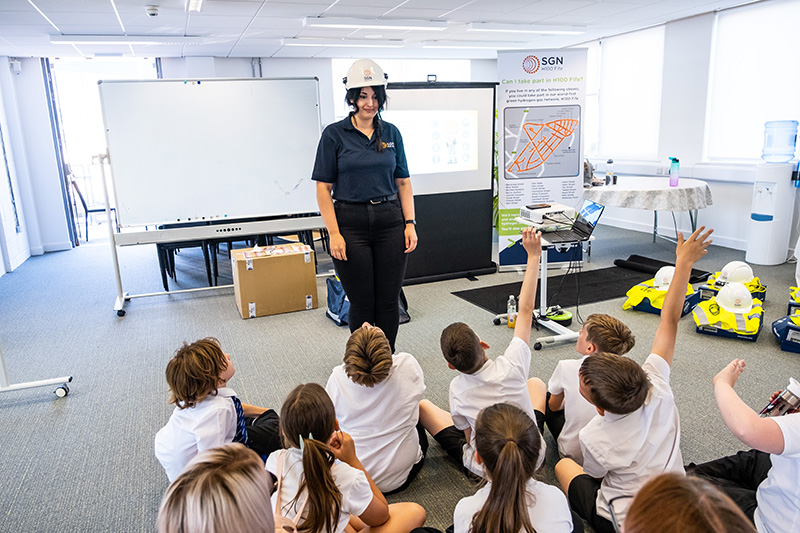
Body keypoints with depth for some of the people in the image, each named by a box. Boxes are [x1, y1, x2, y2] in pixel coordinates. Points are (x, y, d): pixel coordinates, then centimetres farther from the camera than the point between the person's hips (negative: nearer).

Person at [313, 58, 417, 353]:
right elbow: (323, 188, -3)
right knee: (362, 303, 5)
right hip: (351, 223, -3)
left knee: (389, 301, 7)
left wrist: (410, 223, 2)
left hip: (390, 221, 3)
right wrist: (334, 233, -11)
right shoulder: (334, 134, -1)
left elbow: (403, 182, 12)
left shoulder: (391, 133, 9)